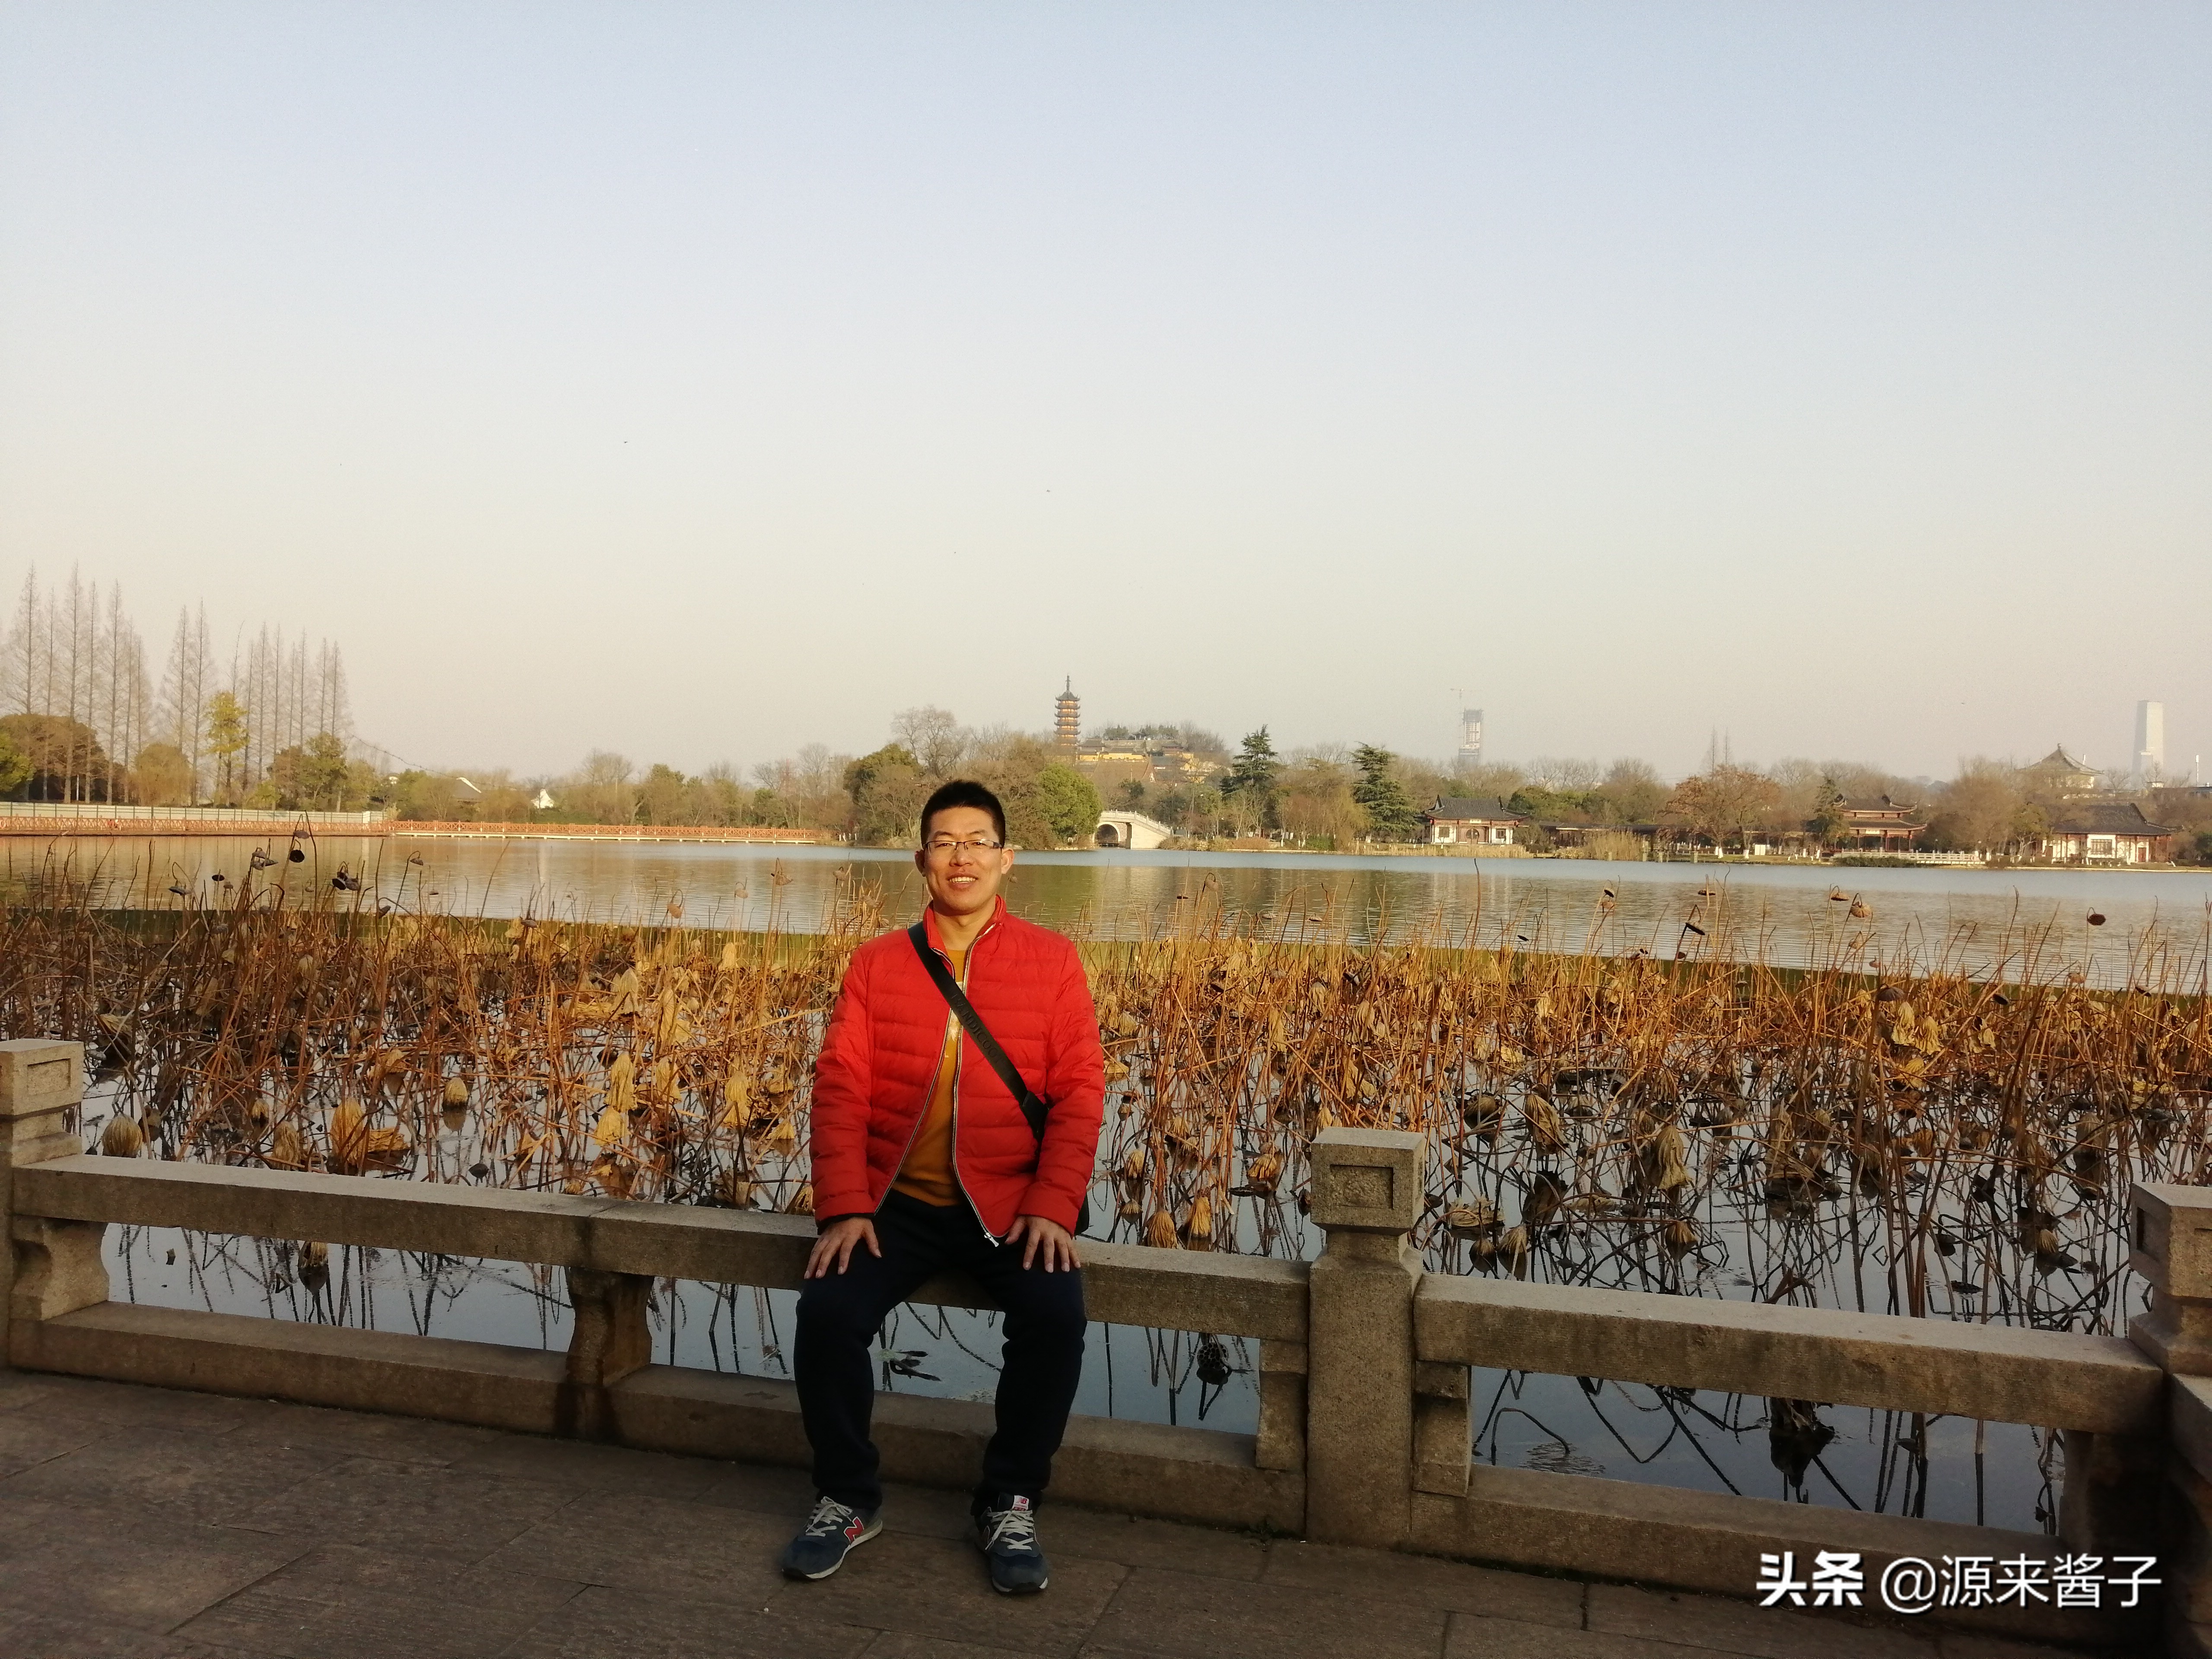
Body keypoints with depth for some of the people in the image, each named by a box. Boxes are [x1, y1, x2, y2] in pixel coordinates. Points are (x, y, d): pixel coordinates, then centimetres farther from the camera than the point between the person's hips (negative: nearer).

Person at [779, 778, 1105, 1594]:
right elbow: (840, 1087, 0)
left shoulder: (1051, 960, 3)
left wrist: (1053, 1207, -13)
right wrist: (843, 1207, -13)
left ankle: (1009, 1504, -1)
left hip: (1010, 1207, -1)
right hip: (897, 1201, 1)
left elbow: (1080, 1090, -2)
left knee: (1056, 1314, -27)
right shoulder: (876, 964, 6)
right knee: (826, 1312, -22)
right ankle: (848, 1498, 5)